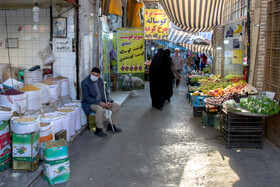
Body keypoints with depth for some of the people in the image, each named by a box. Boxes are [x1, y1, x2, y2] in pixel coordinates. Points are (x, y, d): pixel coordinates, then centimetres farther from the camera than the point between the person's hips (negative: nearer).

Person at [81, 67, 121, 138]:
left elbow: (105, 92, 12)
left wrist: (108, 101, -8)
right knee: (100, 110, -36)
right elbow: (86, 97, -19)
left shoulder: (100, 80, 4)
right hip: (90, 102, -7)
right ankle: (98, 130, -18)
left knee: (116, 106, -5)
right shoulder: (85, 82, -15)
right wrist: (99, 102, -25)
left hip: (102, 101, 7)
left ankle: (112, 126, 9)